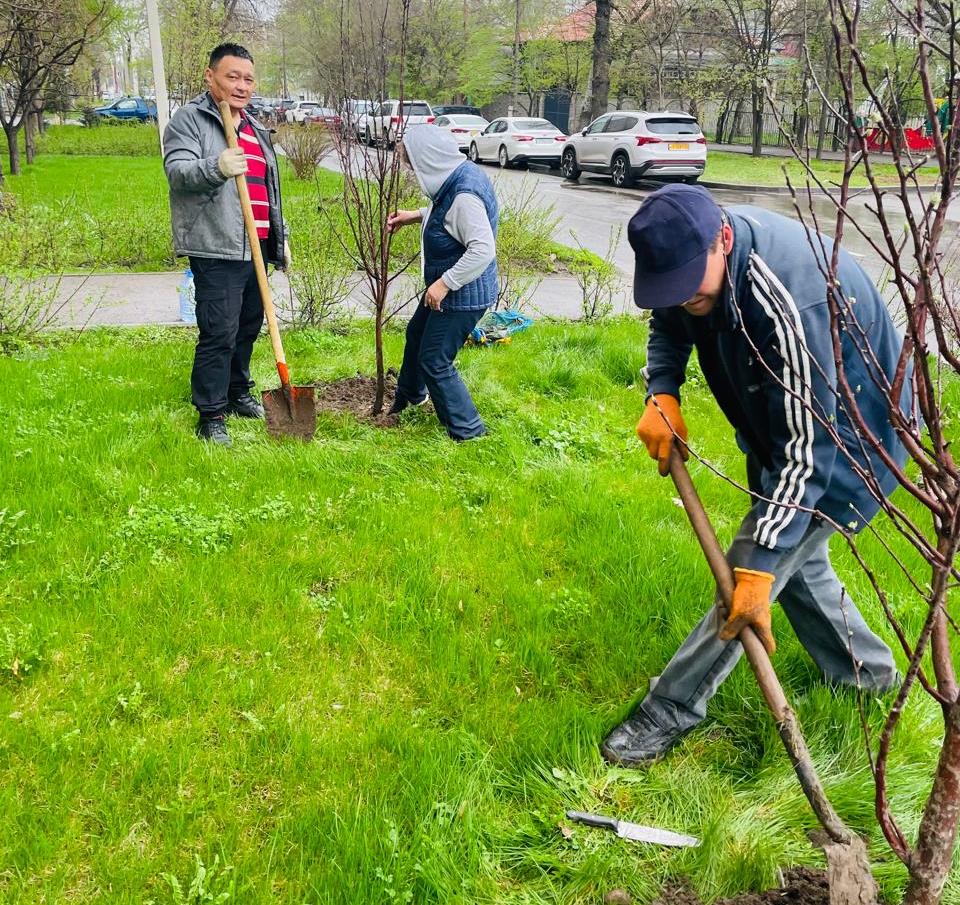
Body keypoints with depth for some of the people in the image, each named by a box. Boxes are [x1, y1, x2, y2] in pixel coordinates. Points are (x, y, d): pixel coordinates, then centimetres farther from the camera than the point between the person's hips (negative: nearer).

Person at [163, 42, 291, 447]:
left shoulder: (255, 128, 21)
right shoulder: (190, 119, -4)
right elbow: (177, 171, -18)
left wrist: (280, 237, 25)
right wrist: (216, 167, -36)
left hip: (255, 246, 8)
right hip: (216, 248, -8)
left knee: (248, 326, 15)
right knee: (219, 333, -9)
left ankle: (238, 394, 31)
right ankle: (211, 416, 0)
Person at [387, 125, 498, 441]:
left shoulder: (464, 195, -30)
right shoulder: (458, 176, 1)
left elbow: (483, 250, -35)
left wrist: (444, 283, -30)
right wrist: (415, 216, 13)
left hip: (464, 294, -11)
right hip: (447, 285, 11)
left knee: (435, 361, -2)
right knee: (416, 333, 29)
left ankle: (468, 430, 10)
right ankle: (410, 393, 55)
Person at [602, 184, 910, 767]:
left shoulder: (790, 302, -42)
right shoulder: (693, 250, -17)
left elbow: (807, 450, -39)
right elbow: (668, 325, 6)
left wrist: (757, 569, -39)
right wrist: (662, 395, -14)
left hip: (844, 432, -9)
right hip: (779, 412, 9)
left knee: (774, 559, -11)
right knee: (791, 557, 19)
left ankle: (673, 707, 2)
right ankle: (868, 674, 40)